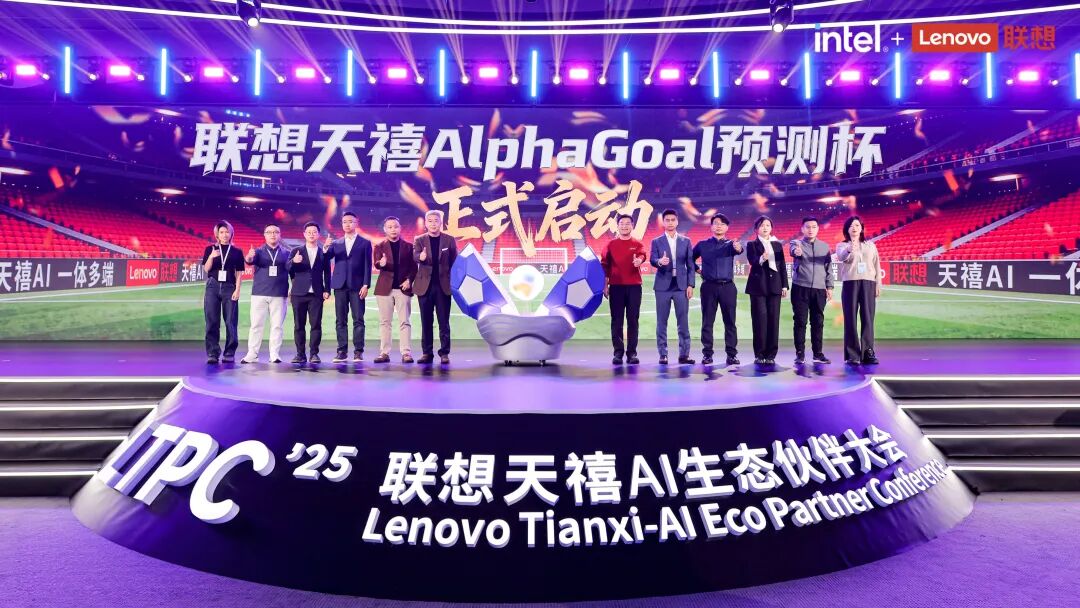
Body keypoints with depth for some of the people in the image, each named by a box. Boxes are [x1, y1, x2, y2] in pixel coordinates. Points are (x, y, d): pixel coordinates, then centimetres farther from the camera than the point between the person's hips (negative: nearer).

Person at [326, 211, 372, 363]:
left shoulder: (365, 243, 6)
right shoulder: (336, 243, 14)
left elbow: (367, 265, 1)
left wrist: (366, 285, -8)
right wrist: (325, 248, -19)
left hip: (357, 286, -3)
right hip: (340, 286, 3)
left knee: (358, 320, -3)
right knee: (341, 321, 2)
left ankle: (358, 352, 1)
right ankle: (342, 351, 6)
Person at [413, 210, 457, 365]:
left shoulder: (449, 240, 5)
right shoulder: (419, 240, 6)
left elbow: (455, 262, 5)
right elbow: (415, 255, -13)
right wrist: (421, 257, -36)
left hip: (443, 285, -1)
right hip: (425, 285, 1)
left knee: (444, 322, 0)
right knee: (426, 322, 5)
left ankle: (444, 353, 4)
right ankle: (427, 353, 12)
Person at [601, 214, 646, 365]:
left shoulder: (637, 244, 7)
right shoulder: (610, 244, 9)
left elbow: (642, 255, -14)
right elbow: (604, 266, 8)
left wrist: (639, 260, -38)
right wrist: (605, 285, 1)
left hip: (634, 286, 0)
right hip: (616, 286, 0)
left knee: (633, 320, 1)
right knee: (616, 321, 1)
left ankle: (632, 353, 5)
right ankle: (618, 352, 5)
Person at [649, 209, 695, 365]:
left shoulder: (685, 241, 10)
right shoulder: (656, 242, 5)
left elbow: (690, 265, 8)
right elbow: (652, 260, -9)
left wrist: (690, 285, 0)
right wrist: (660, 262, -32)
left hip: (681, 285, 1)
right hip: (663, 286, -1)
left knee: (683, 321, 0)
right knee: (661, 322, 1)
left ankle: (684, 354, 5)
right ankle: (663, 354, 7)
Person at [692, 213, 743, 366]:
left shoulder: (731, 244, 5)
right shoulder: (702, 245, 9)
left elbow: (737, 249, -19)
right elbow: (691, 259, 21)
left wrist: (738, 248, -43)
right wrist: (697, 270, 5)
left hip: (727, 286, 0)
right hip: (709, 286, 1)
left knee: (730, 321, 1)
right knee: (707, 322, 1)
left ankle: (731, 354, 5)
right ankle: (707, 354, 6)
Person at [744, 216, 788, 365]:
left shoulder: (777, 245, 15)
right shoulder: (752, 245, 5)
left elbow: (782, 266, 13)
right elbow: (752, 261, -11)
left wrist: (785, 285, 7)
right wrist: (761, 259, -33)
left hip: (774, 286, 3)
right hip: (758, 286, -3)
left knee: (774, 320, 0)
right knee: (760, 320, -5)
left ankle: (771, 354, 5)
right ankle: (759, 354, 1)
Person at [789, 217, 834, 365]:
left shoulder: (825, 246, 12)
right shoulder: (796, 243, 1)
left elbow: (829, 267, 13)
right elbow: (793, 250, -23)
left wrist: (829, 287, 6)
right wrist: (797, 252, -47)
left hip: (819, 289, 3)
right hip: (800, 288, -3)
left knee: (818, 322, 6)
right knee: (800, 321, -1)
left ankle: (818, 353, 15)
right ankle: (800, 353, 5)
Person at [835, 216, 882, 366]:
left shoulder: (870, 245, 17)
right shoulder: (842, 245, 7)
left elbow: (877, 265, 14)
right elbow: (841, 257, -16)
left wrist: (878, 284, 5)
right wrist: (849, 250, -38)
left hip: (868, 283, 2)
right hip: (850, 283, -2)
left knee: (868, 319, -1)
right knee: (851, 319, -4)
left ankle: (868, 353, 2)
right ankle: (852, 355, -2)